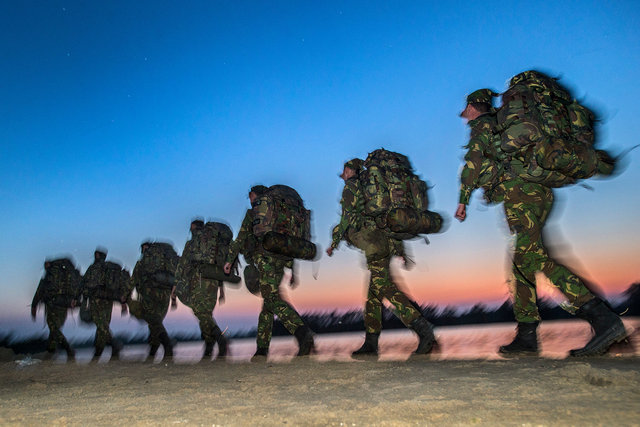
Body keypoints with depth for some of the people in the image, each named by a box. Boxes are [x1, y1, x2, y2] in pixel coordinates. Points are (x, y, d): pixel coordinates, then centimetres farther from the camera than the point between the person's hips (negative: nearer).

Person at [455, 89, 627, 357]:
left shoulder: (481, 124, 7)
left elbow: (474, 160, -7)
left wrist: (463, 200, -6)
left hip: (518, 190, -9)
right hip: (540, 193, 9)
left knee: (531, 257, -21)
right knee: (521, 264, 6)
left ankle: (602, 317, -31)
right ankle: (526, 335, 6)